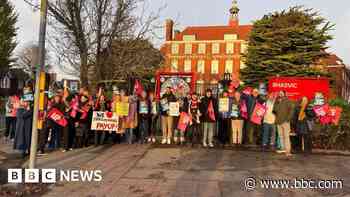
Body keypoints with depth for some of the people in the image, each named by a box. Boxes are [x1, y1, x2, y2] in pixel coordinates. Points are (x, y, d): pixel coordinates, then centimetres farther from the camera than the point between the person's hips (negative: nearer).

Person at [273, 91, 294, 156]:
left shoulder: (287, 101, 0)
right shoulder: (277, 102, 15)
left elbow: (291, 110, -5)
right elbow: (275, 109, 7)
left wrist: (288, 118, -13)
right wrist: (277, 102, -2)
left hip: (285, 121, -6)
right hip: (278, 121, 6)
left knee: (286, 136, -10)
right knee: (281, 136, 10)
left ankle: (288, 150, -11)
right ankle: (284, 148, 19)